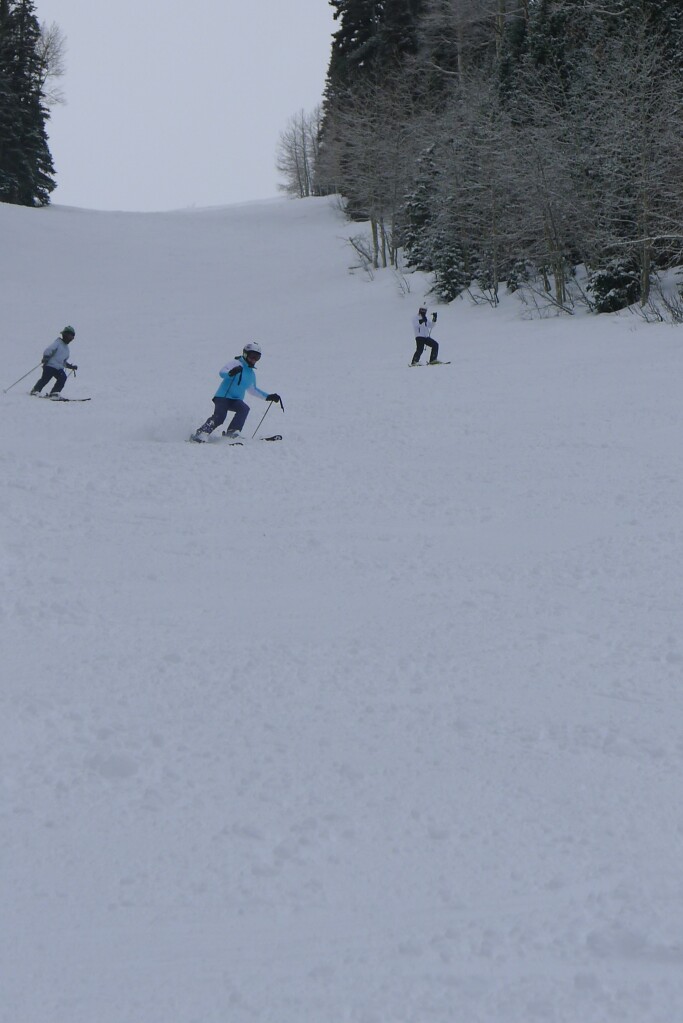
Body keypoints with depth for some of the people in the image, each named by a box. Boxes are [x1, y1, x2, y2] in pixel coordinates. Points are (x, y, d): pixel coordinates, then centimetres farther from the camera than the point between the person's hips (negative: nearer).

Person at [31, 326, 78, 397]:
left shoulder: (66, 348, 23)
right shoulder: (57, 343, -1)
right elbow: (48, 350, -11)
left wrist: (71, 366, 21)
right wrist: (45, 358, -25)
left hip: (59, 368, 6)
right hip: (50, 365, -6)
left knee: (63, 378, -17)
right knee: (45, 379, -12)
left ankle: (54, 393, -15)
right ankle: (35, 390, 10)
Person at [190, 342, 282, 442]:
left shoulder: (251, 374, 20)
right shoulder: (236, 364, -2)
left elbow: (253, 390, 36)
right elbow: (222, 373, -18)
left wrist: (268, 397, 30)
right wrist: (231, 373, -41)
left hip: (236, 401, 6)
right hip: (223, 397, -6)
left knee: (244, 408, -26)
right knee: (219, 418, -27)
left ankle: (232, 431, -25)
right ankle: (200, 434, -19)